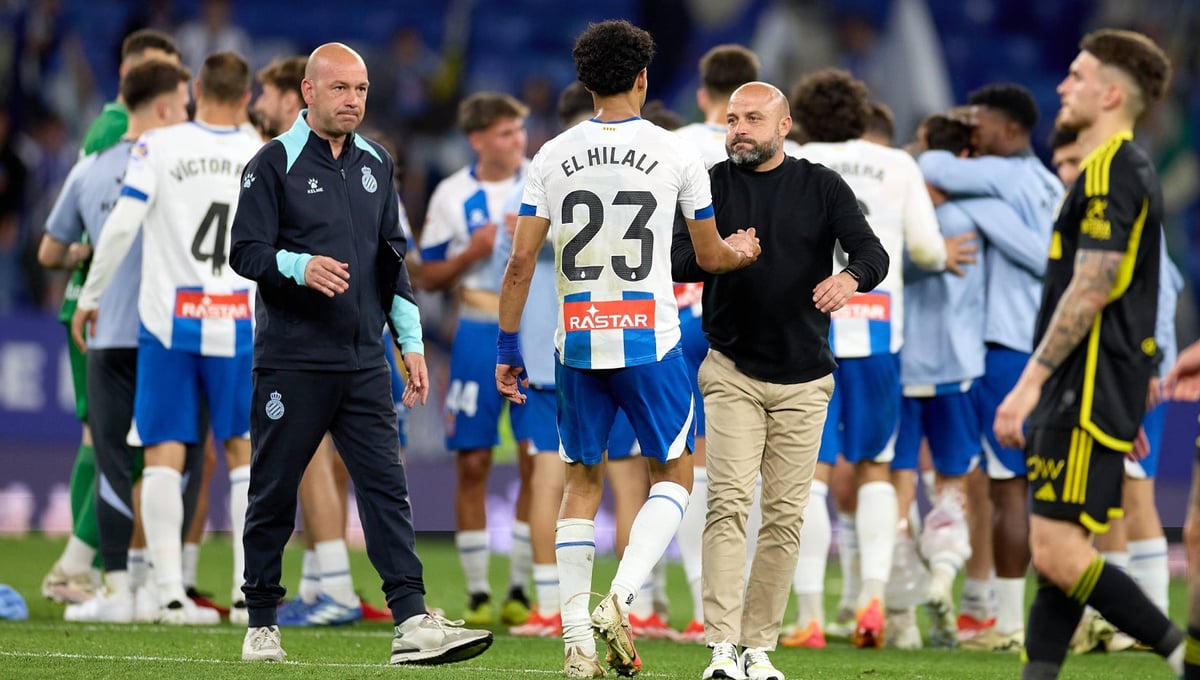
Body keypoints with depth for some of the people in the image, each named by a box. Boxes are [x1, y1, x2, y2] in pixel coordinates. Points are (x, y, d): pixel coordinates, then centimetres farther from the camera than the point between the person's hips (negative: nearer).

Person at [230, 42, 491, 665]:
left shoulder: (375, 164, 15)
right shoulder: (274, 164, -3)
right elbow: (246, 251, -8)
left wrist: (411, 342, 14)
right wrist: (298, 267, -27)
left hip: (364, 360, 5)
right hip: (292, 362, -5)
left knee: (387, 486, -6)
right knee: (273, 493, 3)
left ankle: (412, 623, -12)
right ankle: (261, 626, 13)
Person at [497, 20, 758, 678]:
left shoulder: (552, 157, 1)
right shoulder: (674, 154, -3)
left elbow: (519, 264, -1)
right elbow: (709, 256, 10)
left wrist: (507, 348, 8)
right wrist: (739, 252, 33)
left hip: (577, 345, 2)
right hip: (649, 342, -2)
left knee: (581, 482, 12)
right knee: (673, 474, 12)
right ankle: (620, 598, -9)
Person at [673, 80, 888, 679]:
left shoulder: (822, 188, 4)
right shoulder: (711, 186, 4)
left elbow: (872, 252, -7)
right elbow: (675, 259, -6)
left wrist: (850, 278, -31)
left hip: (804, 380, 1)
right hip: (732, 371, -1)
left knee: (785, 515, 2)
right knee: (728, 502, -13)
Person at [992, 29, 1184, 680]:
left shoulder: (1109, 172, -14)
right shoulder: (1132, 169, 18)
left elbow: (1090, 289, -21)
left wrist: (1029, 383, -20)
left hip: (1087, 392, -10)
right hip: (1087, 388, 10)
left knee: (1057, 552, -12)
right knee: (1055, 551, 8)